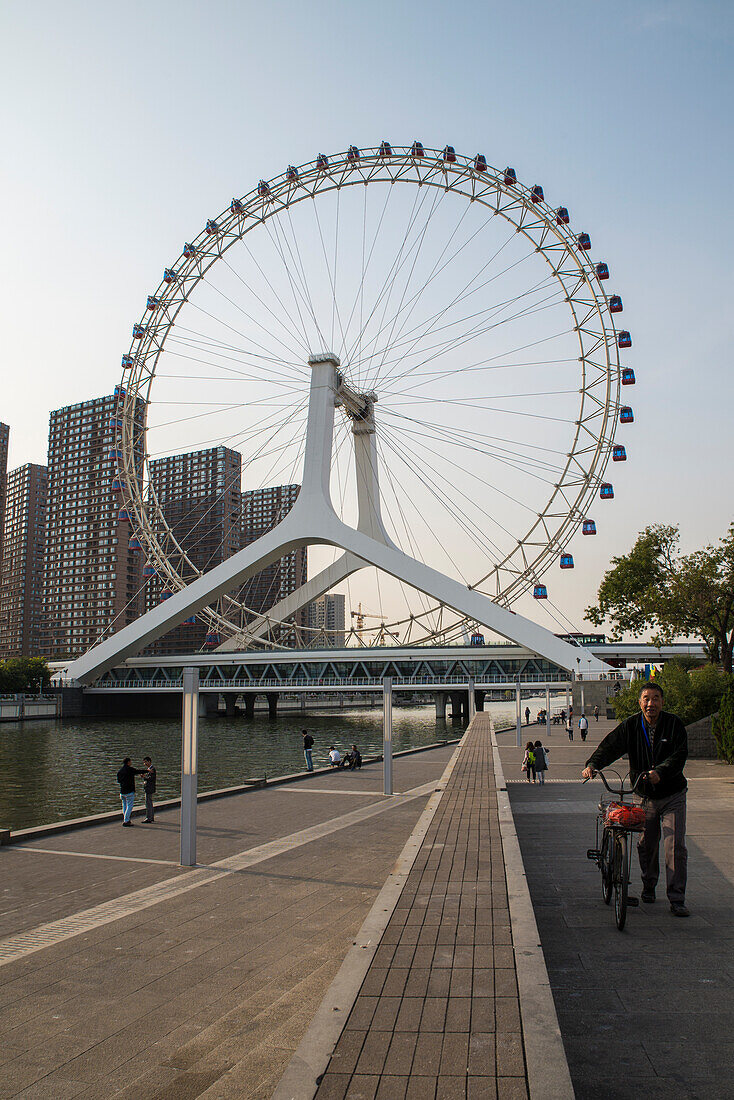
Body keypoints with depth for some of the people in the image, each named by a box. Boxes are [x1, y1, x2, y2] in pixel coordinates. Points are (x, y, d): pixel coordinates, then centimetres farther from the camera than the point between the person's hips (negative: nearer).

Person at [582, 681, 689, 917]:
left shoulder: (674, 725, -7)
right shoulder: (630, 726, -2)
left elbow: (679, 755, -16)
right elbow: (610, 745, -12)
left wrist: (660, 772, -34)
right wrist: (592, 764, -29)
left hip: (672, 796, -2)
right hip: (644, 796, 2)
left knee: (675, 847, -7)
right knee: (646, 845, 10)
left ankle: (677, 900, 3)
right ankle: (648, 886, 35)